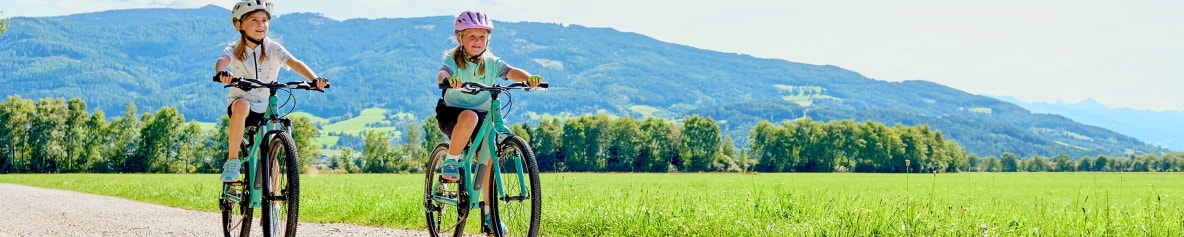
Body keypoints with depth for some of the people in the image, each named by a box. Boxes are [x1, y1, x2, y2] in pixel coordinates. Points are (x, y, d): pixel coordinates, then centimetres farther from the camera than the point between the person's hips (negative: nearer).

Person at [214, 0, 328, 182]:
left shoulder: (273, 49, -4)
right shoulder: (235, 50, -5)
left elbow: (294, 63, -19)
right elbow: (222, 61, -27)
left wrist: (314, 80, -38)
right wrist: (221, 73, -53)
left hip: (266, 110, 2)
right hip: (239, 104, -2)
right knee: (242, 105, -38)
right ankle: (232, 160, -29)